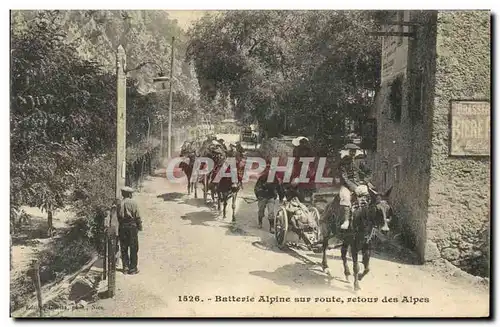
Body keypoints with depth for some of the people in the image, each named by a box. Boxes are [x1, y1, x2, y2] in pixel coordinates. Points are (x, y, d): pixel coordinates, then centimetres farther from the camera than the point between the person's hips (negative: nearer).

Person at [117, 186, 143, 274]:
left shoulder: (119, 203, 0)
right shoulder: (133, 202, -9)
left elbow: (118, 216, 0)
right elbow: (137, 216, -8)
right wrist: (140, 226, 2)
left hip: (122, 226, 3)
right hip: (132, 225, -3)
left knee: (124, 248, 12)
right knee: (133, 248, 5)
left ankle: (125, 267, 14)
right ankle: (133, 268, 6)